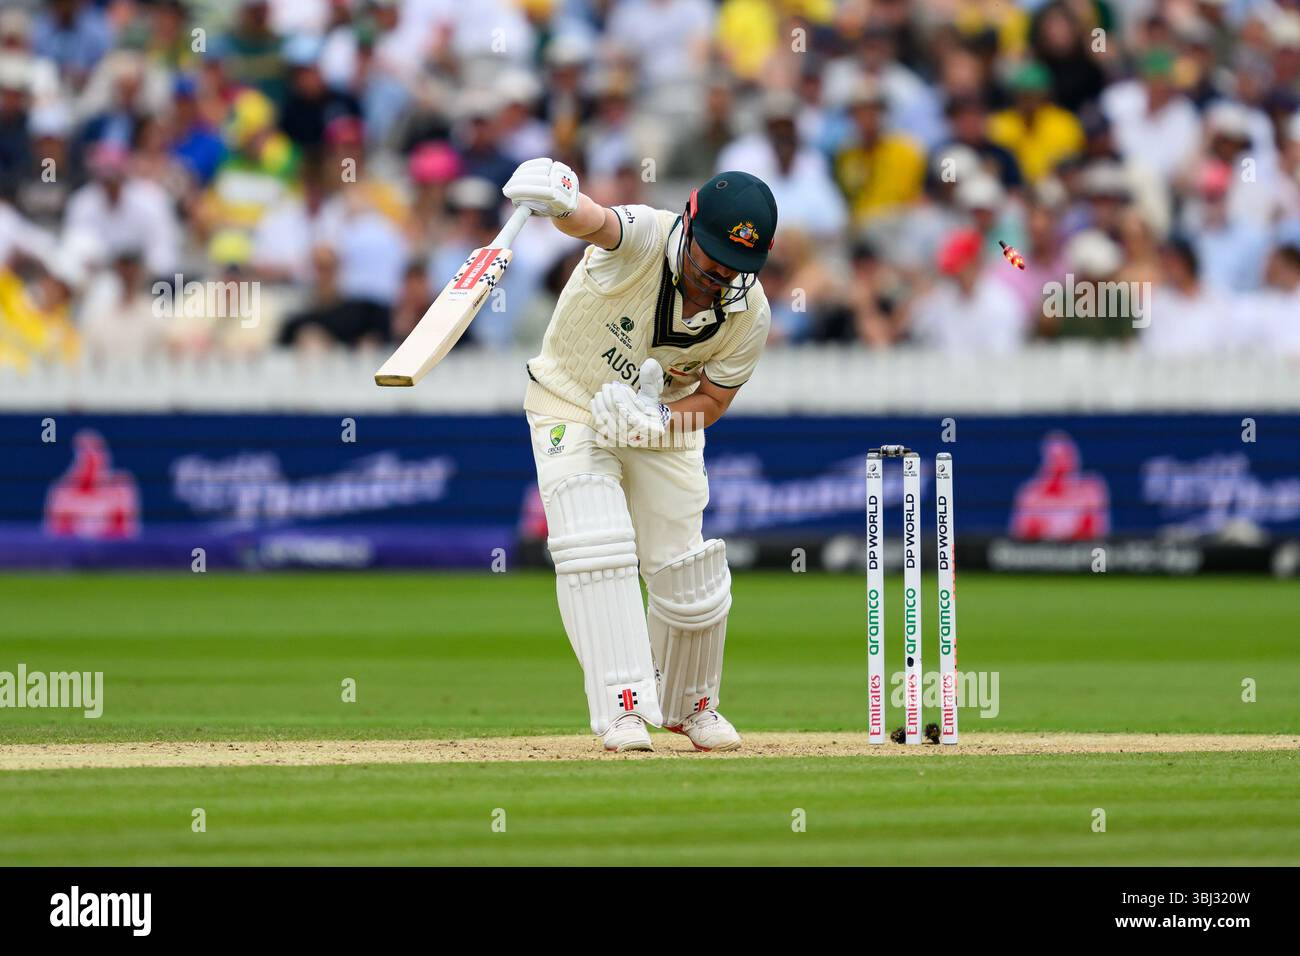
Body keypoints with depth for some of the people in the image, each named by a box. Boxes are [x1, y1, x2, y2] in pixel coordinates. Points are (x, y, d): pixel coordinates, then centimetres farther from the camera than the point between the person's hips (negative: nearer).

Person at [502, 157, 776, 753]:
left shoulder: (749, 314, -19)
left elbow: (714, 399, -7)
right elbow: (596, 224, -53)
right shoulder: (644, 240, -30)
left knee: (686, 577, 1)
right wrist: (562, 202, -77)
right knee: (596, 548, -21)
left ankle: (690, 704, 28)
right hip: (570, 408, -3)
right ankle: (624, 707, -18)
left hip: (666, 421, 3)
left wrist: (655, 420, -28)